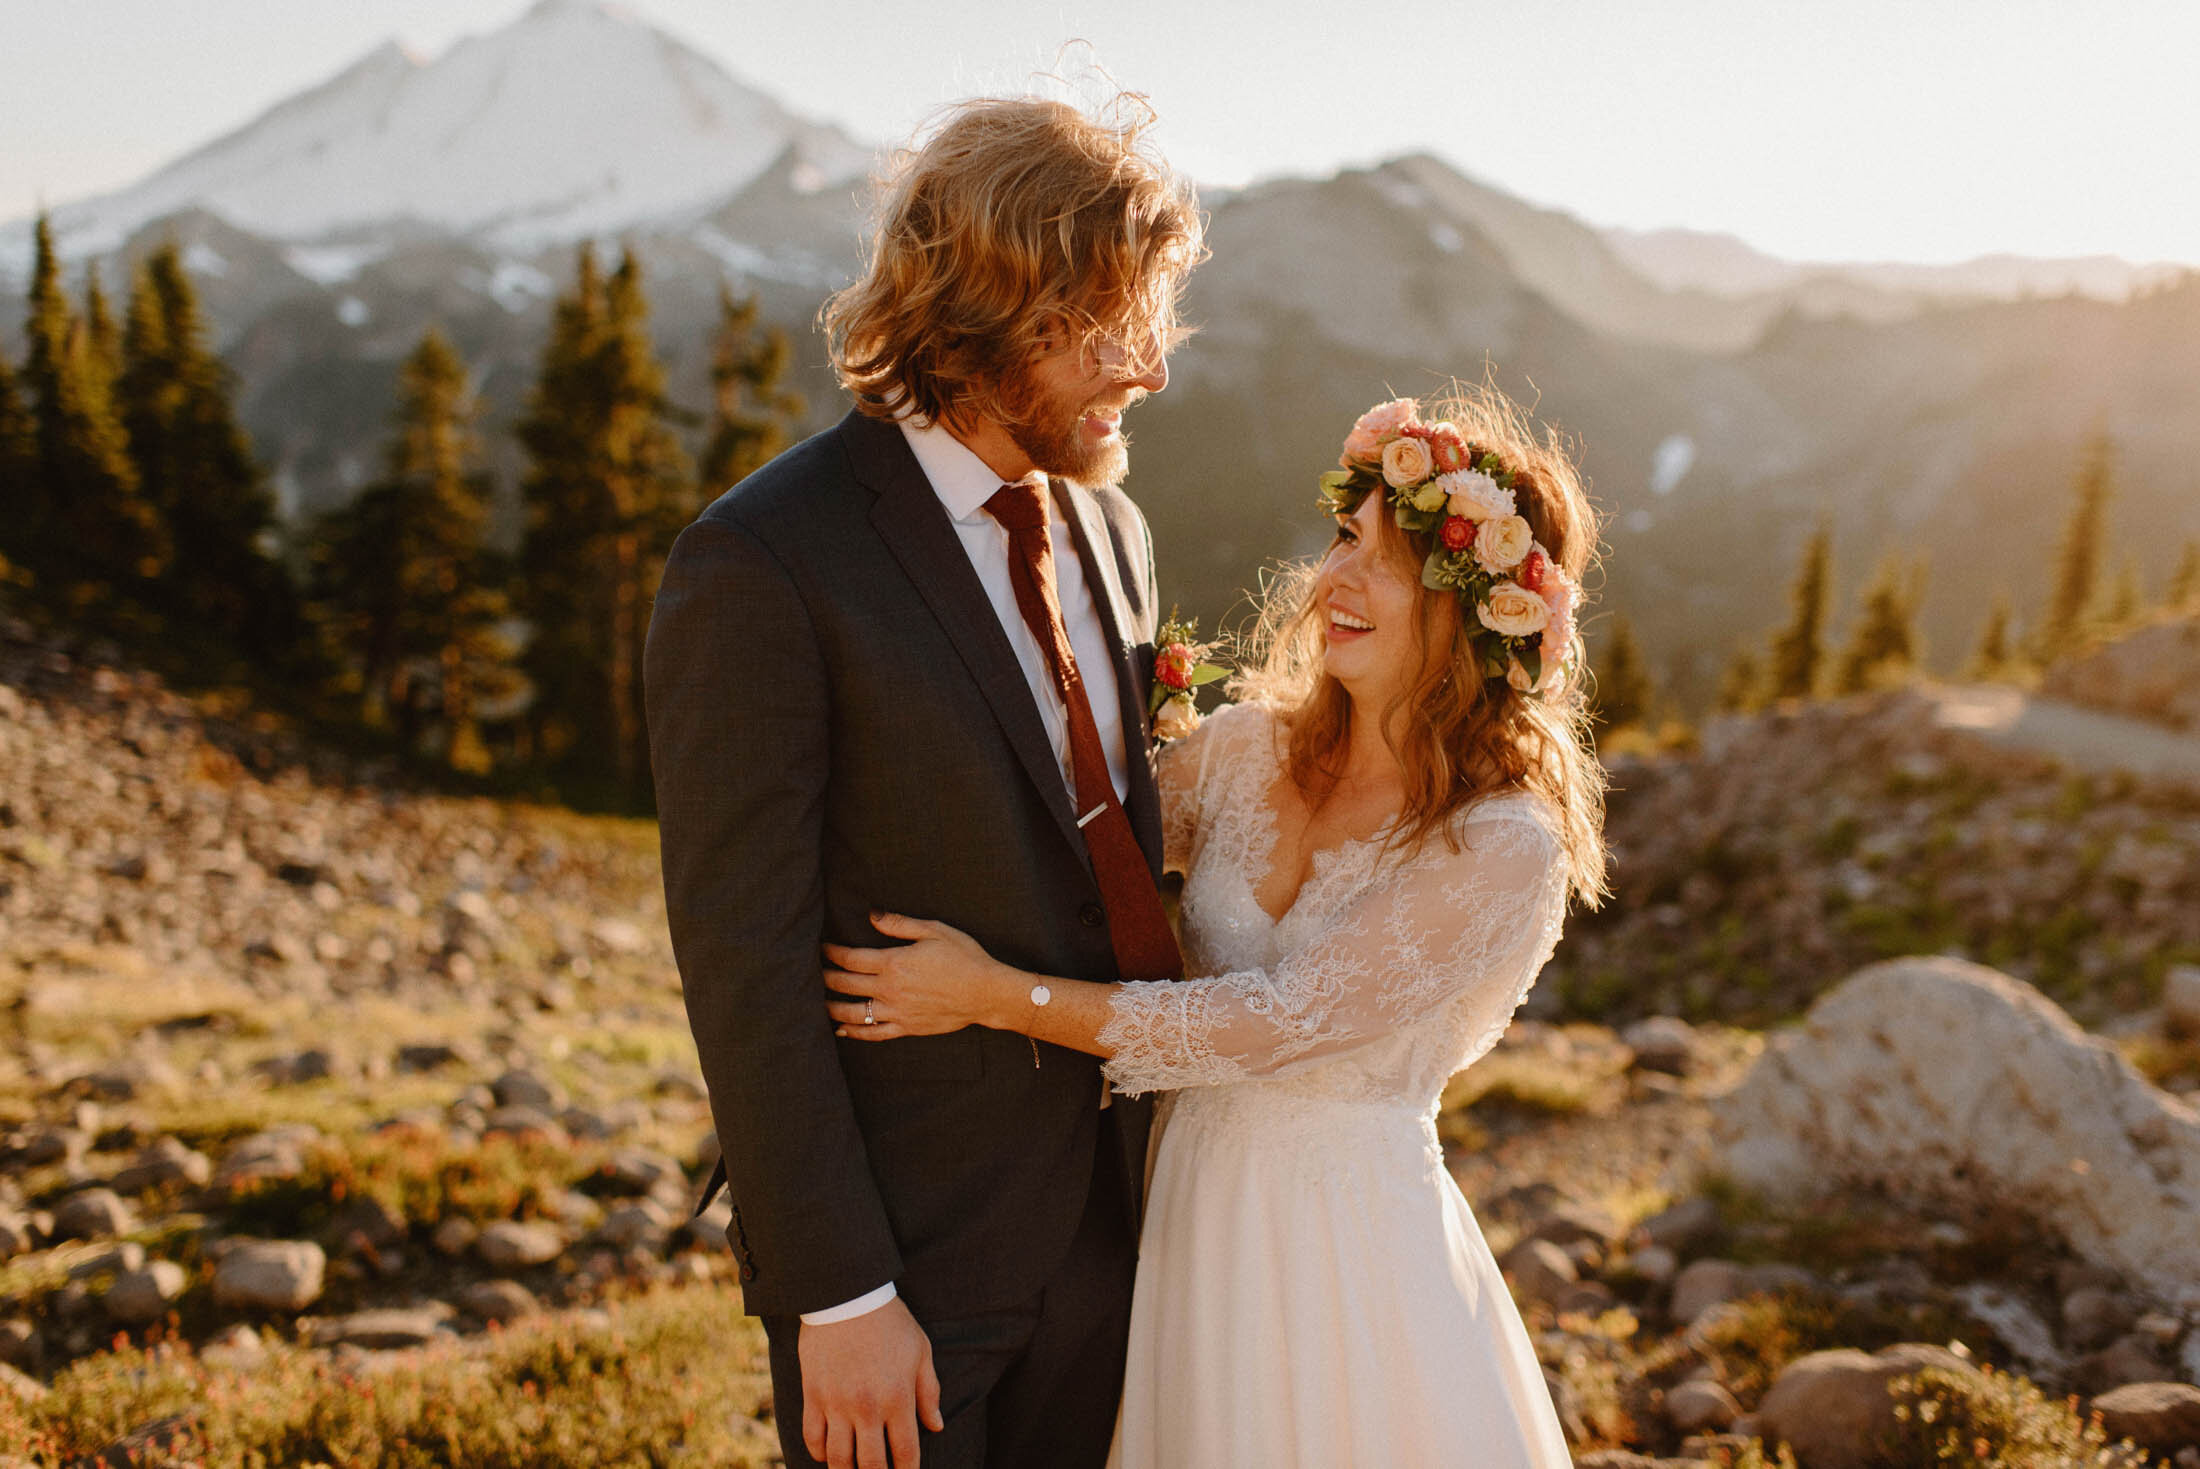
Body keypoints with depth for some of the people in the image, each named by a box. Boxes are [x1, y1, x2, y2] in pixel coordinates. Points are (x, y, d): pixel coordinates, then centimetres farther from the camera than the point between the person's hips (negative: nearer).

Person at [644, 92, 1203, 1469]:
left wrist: (1161, 1152, 12)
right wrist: (836, 1293, -17)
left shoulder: (1112, 530, 4)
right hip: (906, 1242, -6)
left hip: (1106, 1213, 6)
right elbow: (744, 958, -18)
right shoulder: (764, 566, -18)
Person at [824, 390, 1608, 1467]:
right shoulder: (1247, 744, -3)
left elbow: (1280, 1019, -22)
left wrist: (998, 995, -22)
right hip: (1195, 1209, 5)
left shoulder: (1505, 845, -19)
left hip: (1353, 1242, -5)